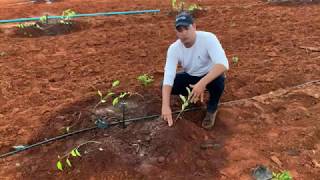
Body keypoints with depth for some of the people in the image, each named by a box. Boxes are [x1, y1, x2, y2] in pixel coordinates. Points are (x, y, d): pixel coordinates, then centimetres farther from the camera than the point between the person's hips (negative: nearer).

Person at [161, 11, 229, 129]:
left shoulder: (208, 38, -29)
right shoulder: (174, 48, -20)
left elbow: (223, 64, -42)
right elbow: (168, 77, -28)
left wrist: (202, 83, -56)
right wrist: (165, 106, -41)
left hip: (210, 76, -3)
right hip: (191, 77, 3)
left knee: (218, 80, -38)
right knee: (166, 85, -18)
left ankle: (212, 109, -6)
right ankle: (193, 95, 10)